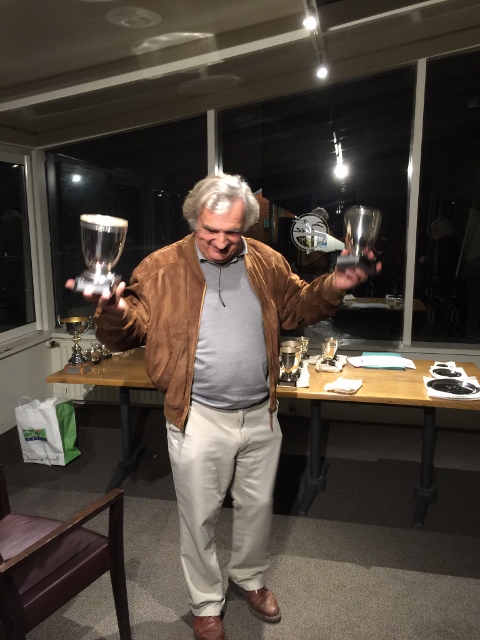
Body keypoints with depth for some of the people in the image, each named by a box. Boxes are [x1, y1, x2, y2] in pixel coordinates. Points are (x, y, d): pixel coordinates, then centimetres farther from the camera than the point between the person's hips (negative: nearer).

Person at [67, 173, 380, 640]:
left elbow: (297, 307, 12)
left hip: (260, 414, 4)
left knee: (257, 506, 22)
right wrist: (114, 312, -31)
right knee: (200, 516, 14)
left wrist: (332, 287, -6)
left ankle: (249, 578, 51)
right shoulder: (162, 267, -9)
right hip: (198, 419, -3)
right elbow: (127, 334, -9)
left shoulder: (267, 262, 1)